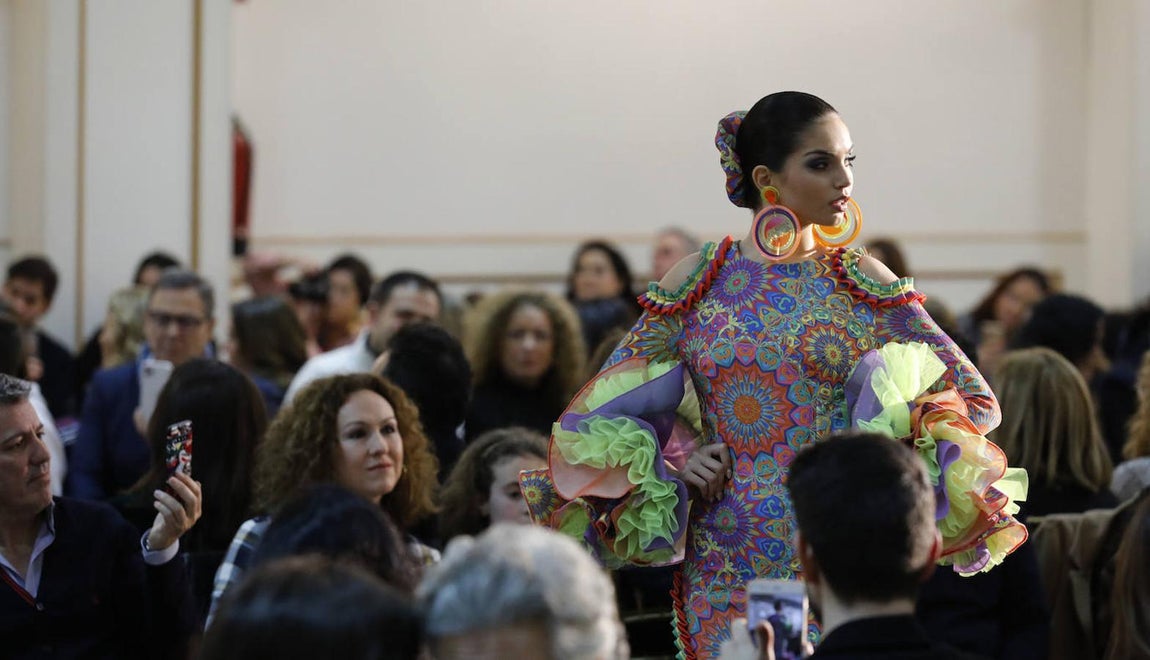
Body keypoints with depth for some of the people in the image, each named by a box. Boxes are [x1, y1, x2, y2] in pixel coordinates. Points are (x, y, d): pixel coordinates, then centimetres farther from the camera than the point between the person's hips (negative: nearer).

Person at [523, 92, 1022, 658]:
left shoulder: (864, 284, 3)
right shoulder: (695, 284, 4)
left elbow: (978, 400, 5)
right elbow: (598, 410, 11)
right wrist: (673, 459, -5)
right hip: (725, 565, 0)